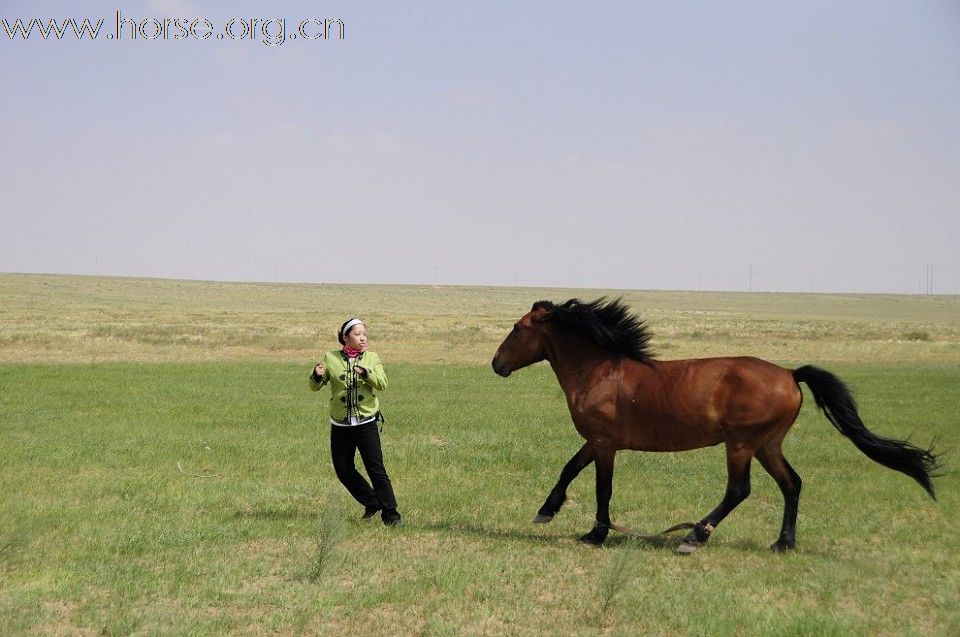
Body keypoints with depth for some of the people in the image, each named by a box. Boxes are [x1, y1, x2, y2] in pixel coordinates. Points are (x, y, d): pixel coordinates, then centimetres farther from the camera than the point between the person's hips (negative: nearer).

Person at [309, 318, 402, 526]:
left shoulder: (372, 358, 2)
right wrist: (317, 376, -22)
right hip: (340, 426, 2)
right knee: (343, 471, 7)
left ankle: (390, 513, -1)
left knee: (376, 468, -8)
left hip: (366, 423, -2)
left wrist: (366, 372, -31)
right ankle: (372, 503, 27)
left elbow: (382, 384, -13)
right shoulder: (331, 358, 2)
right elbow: (315, 387, 1)